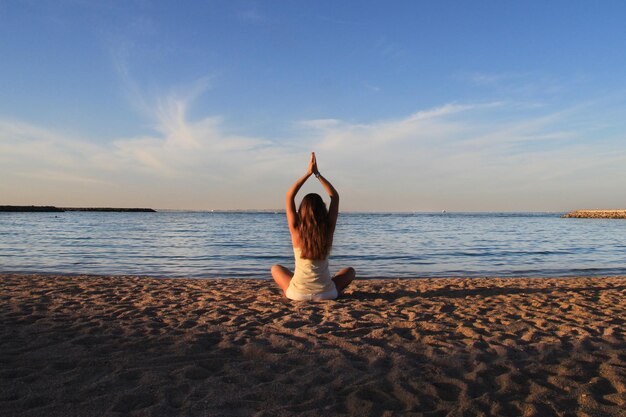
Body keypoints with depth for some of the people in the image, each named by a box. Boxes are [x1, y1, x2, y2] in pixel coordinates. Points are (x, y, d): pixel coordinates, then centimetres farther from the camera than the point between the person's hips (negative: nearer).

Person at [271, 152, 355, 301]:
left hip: (298, 293, 0)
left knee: (276, 268, 28)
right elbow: (335, 197, 6)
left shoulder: (296, 230, -8)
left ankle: (289, 291, 13)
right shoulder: (328, 230, -6)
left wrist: (308, 173, 3)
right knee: (350, 271, 28)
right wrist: (317, 174, 6)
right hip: (326, 293, 0)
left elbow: (289, 196, 2)